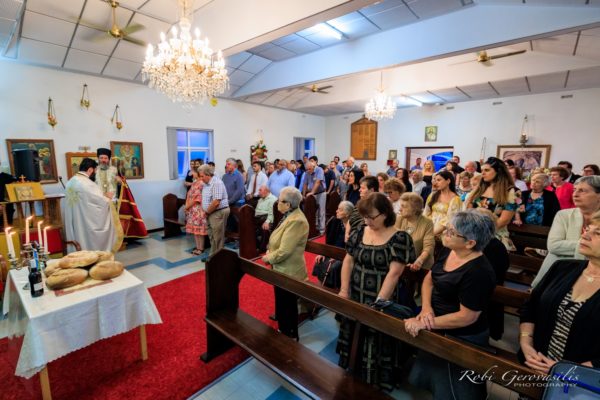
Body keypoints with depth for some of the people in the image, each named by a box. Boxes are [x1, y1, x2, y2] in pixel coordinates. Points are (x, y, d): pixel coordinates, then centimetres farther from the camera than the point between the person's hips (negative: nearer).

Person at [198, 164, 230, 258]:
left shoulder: (216, 183, -18)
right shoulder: (206, 183, 11)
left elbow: (216, 202, -24)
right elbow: (205, 199, 19)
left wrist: (207, 212, -11)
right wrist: (205, 211, 6)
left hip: (218, 212, -9)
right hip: (210, 213, 9)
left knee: (218, 237, 1)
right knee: (211, 236, 17)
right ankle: (213, 255, 29)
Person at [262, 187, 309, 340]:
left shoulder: (296, 221, -27)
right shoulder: (290, 215, 4)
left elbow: (284, 251, -28)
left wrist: (268, 258, -13)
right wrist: (270, 250, 0)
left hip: (288, 272, -10)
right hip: (284, 270, 10)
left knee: (286, 308, 11)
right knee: (284, 306, 25)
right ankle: (285, 333, 45)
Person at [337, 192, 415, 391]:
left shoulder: (400, 238, -15)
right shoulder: (359, 232, 1)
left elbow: (394, 273, -19)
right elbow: (348, 261, 4)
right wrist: (344, 290, -3)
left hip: (380, 300, -5)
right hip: (355, 298, 5)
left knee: (375, 345, 11)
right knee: (353, 342, 20)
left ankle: (375, 385, 36)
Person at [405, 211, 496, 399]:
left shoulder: (478, 272, -30)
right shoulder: (448, 252, -4)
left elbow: (467, 317, -27)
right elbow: (429, 279, 2)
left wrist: (425, 324, -25)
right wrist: (426, 307, -15)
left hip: (462, 339, -7)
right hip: (439, 331, 7)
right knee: (431, 376, 27)